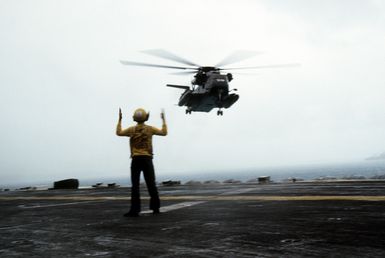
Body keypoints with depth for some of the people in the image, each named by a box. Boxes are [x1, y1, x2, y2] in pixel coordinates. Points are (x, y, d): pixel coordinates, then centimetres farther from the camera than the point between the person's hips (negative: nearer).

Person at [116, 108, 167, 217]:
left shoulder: (132, 129, 3)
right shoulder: (149, 129, 2)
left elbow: (119, 133, 18)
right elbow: (164, 133, 11)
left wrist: (120, 120, 24)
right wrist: (163, 119, 19)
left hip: (136, 159, 0)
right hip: (147, 159, 1)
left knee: (135, 185, -3)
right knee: (151, 184, 6)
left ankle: (135, 210, -10)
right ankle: (155, 207, 7)